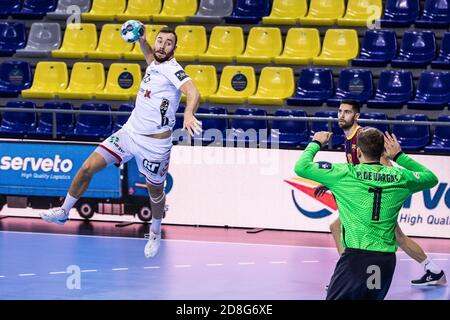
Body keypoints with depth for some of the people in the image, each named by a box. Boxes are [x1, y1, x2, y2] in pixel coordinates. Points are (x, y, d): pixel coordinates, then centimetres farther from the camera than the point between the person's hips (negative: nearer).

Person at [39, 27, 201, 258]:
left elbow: (193, 93, -32)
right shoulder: (154, 65, 5)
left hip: (155, 143, -6)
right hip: (129, 132, 7)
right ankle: (64, 211, 16)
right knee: (88, 167, 0)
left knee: (155, 190, 11)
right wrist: (141, 38, 7)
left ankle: (155, 232, 37)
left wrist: (188, 114, -53)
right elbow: (150, 55, 29)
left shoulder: (171, 68, -17)